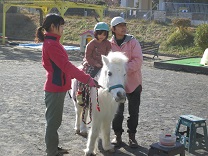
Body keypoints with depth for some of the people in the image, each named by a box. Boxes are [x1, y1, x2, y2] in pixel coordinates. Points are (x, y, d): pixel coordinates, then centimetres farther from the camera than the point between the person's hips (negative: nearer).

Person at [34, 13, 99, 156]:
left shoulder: (52, 42, 11)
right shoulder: (52, 44, -20)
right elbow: (66, 66, -27)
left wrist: (78, 76, 16)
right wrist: (87, 79, -27)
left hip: (58, 87, 10)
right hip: (55, 88, -10)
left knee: (55, 120, 20)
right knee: (53, 121, 1)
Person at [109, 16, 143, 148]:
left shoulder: (133, 42, -7)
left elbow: (138, 60, -16)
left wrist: (125, 68, -27)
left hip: (133, 82, -1)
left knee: (134, 111, 9)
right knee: (117, 110, 11)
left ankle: (132, 136, 25)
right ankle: (118, 135, 28)